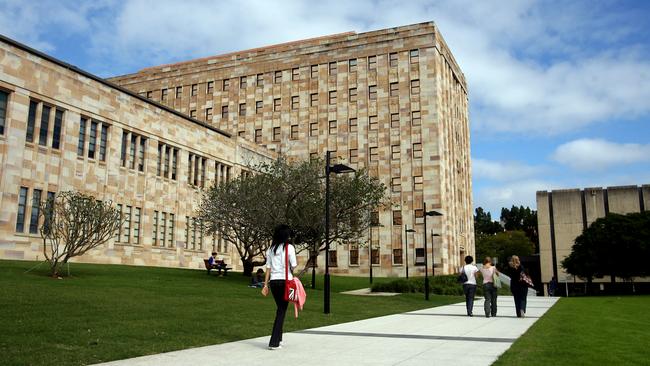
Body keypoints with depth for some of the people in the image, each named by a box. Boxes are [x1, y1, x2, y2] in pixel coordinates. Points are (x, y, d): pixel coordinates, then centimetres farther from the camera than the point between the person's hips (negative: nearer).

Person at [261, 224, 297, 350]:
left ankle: (278, 339, 25)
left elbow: (268, 268, 9)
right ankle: (274, 342, -2)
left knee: (280, 309, 19)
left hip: (273, 281, 5)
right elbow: (294, 266, -10)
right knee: (282, 311, 1)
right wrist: (295, 264, 13)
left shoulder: (271, 249, 9)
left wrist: (265, 285, 10)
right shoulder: (289, 247, -6)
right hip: (285, 280, -5)